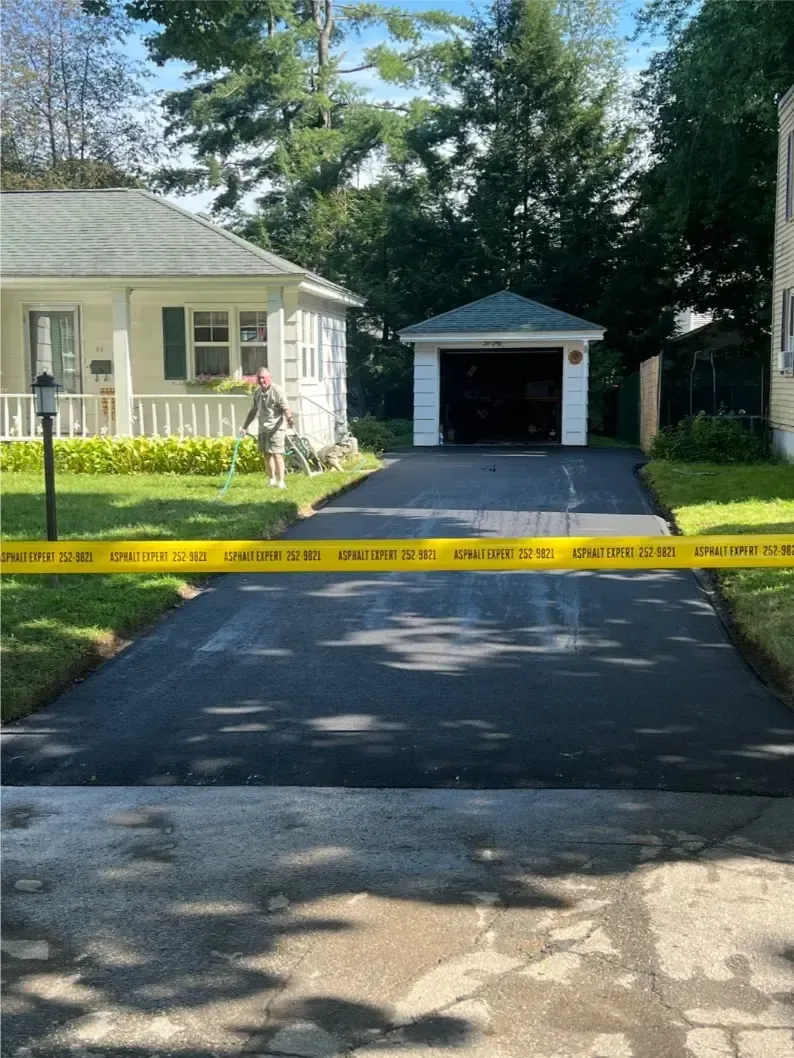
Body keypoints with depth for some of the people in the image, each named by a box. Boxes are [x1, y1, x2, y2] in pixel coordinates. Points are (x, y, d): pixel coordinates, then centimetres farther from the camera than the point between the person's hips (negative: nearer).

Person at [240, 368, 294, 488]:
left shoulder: (277, 390, -10)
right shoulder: (257, 392, 13)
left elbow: (285, 408, -18)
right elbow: (253, 411, 23)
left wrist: (289, 419, -38)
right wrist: (245, 427, 23)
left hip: (276, 427, -7)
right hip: (263, 428, 7)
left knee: (276, 454, -11)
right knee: (266, 454, 11)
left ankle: (281, 482, -8)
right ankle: (272, 479, 25)